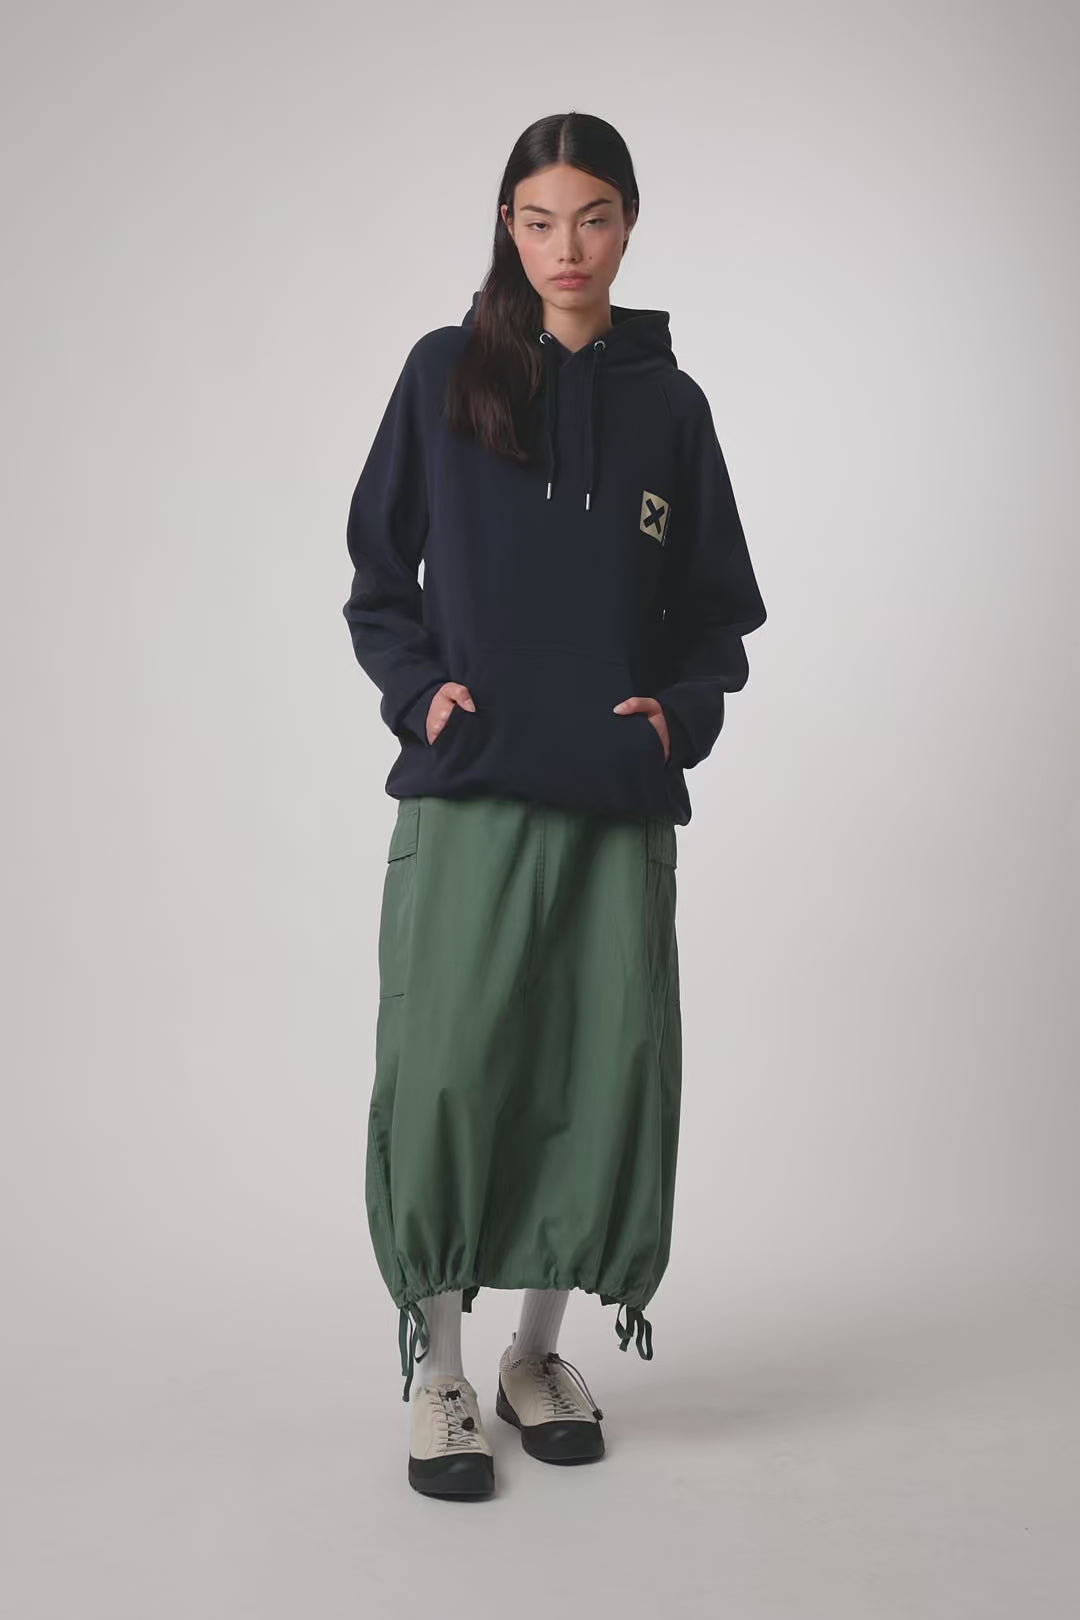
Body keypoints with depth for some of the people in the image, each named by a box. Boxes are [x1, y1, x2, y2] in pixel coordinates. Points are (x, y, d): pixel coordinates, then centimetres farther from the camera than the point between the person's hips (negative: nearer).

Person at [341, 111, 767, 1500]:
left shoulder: (668, 402, 10)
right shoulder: (445, 375, 6)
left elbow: (719, 610, 15)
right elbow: (378, 576, 9)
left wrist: (681, 708, -3)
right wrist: (419, 684, -8)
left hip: (623, 804, 2)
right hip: (468, 794, -2)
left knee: (609, 1070, 2)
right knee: (449, 1070, -6)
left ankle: (540, 1346, 22)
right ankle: (436, 1368, 12)